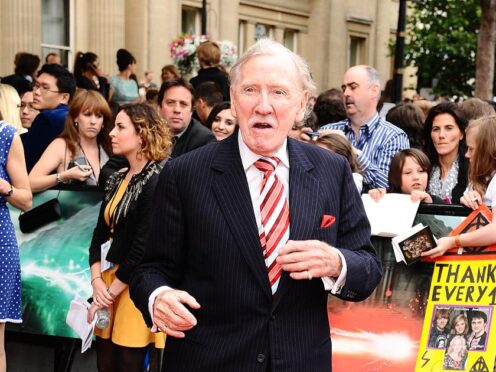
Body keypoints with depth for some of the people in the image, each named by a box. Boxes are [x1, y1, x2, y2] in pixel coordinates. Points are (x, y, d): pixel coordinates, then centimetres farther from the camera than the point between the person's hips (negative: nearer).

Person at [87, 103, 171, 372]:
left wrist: (110, 291, -12)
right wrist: (97, 281, -4)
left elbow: (144, 247, -18)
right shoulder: (117, 179, 11)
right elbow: (101, 234, 10)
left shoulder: (156, 181, -15)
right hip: (111, 278, 7)